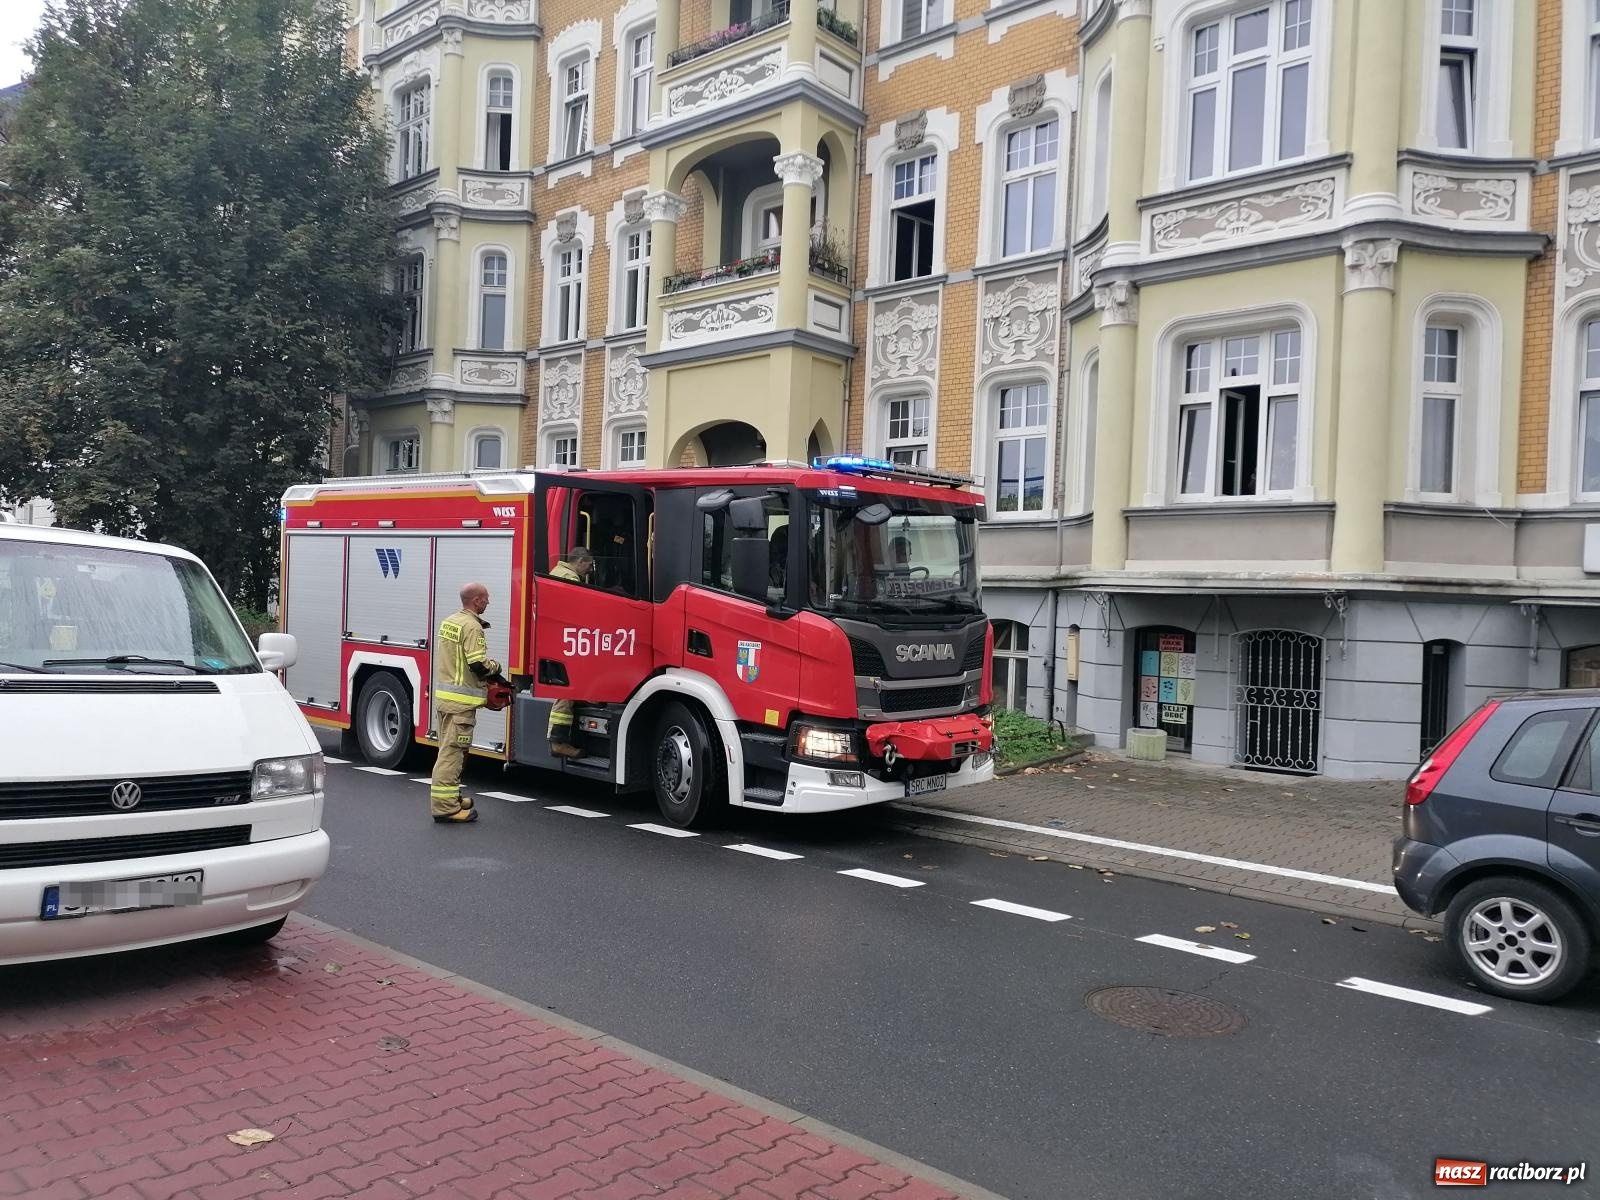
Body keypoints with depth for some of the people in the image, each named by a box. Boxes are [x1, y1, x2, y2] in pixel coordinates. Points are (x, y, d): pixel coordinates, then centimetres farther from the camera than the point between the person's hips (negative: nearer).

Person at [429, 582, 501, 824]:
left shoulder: (448, 621, 13)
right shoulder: (472, 626, -16)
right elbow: (478, 665, -22)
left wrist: (487, 668, 16)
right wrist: (495, 667, -2)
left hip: (443, 694, 10)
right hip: (461, 701, -10)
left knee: (449, 749, 17)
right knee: (452, 752, -8)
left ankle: (450, 797, 28)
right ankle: (445, 807, -6)